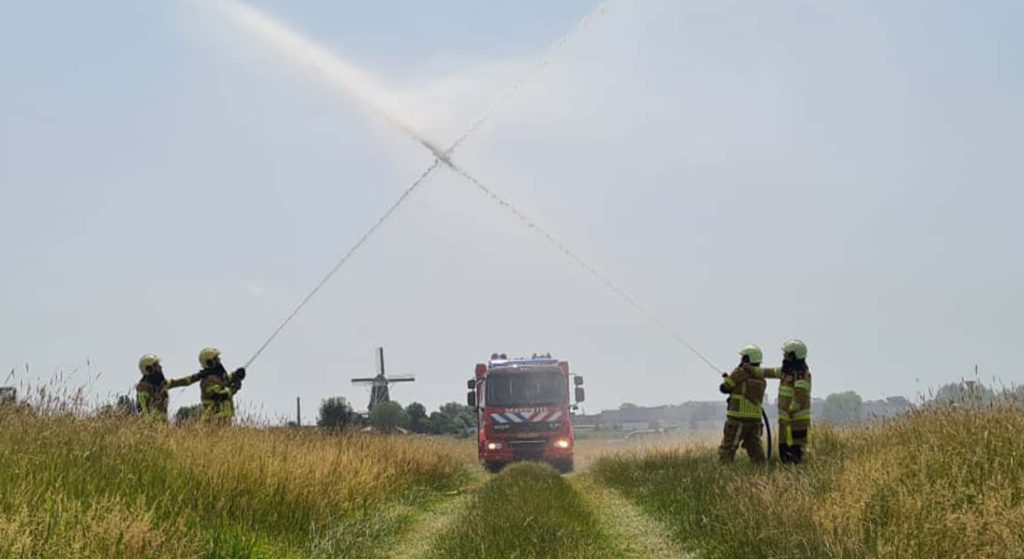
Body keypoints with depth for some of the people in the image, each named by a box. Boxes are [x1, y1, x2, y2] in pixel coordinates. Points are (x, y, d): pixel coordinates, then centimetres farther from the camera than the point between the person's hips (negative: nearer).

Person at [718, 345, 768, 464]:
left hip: (738, 418, -6)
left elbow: (724, 388, -3)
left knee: (727, 448, -2)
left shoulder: (740, 372, -10)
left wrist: (726, 379, 19)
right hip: (755, 418, 6)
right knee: (754, 448, 13)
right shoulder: (761, 378, 9)